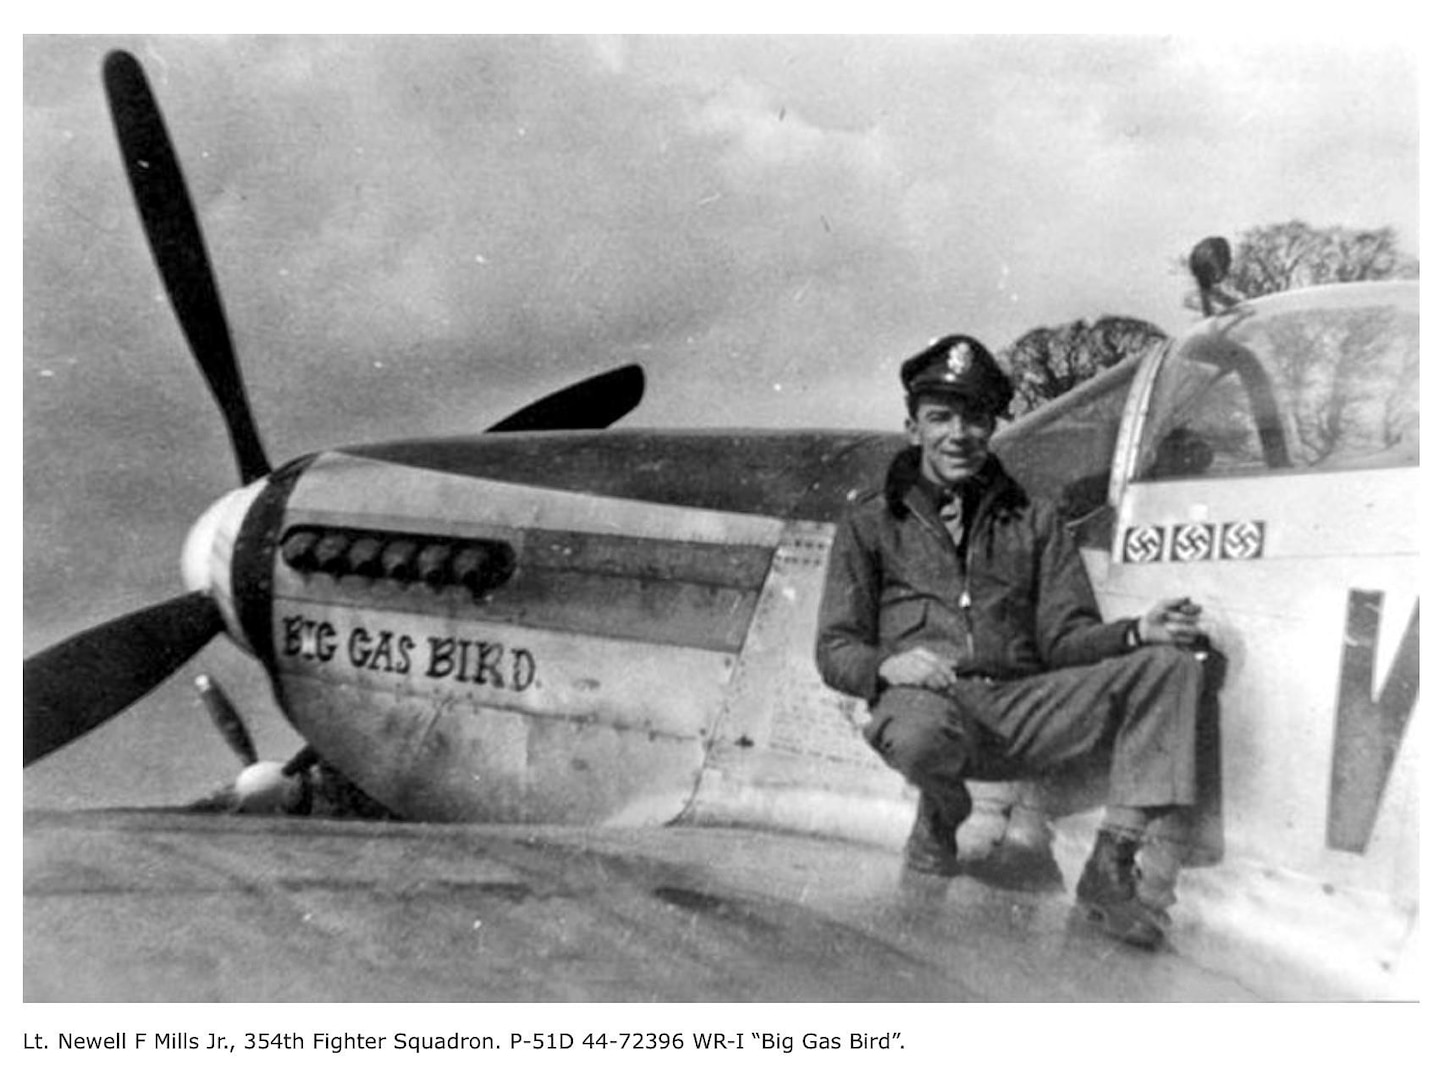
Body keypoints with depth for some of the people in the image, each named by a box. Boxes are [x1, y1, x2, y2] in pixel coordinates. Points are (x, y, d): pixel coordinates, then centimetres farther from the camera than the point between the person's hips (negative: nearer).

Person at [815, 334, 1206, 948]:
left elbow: (1065, 639, 11)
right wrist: (887, 663, -18)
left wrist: (1138, 632, -11)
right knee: (917, 730, -41)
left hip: (1024, 707, 3)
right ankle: (941, 815, -1)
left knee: (1168, 664, -17)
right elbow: (835, 650, 6)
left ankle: (1110, 870, -22)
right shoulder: (871, 523, 13)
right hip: (928, 700, -3)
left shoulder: (1033, 520, 20)